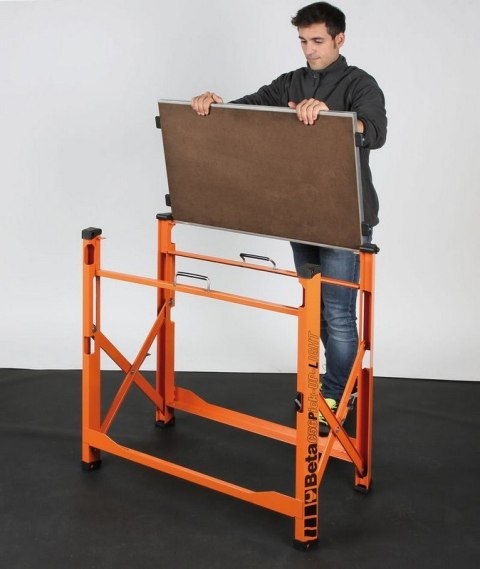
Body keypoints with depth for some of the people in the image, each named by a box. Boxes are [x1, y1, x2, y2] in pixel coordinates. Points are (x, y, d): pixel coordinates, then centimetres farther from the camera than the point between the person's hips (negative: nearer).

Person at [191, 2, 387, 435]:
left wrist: (326, 115, -48)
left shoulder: (360, 85, -10)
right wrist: (213, 104, -21)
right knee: (316, 307, 16)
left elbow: (375, 132, -30)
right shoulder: (292, 83, 10)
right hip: (302, 215, 7)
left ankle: (333, 400, 4)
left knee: (337, 311, -4)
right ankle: (345, 379, 32)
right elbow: (248, 108, 2)